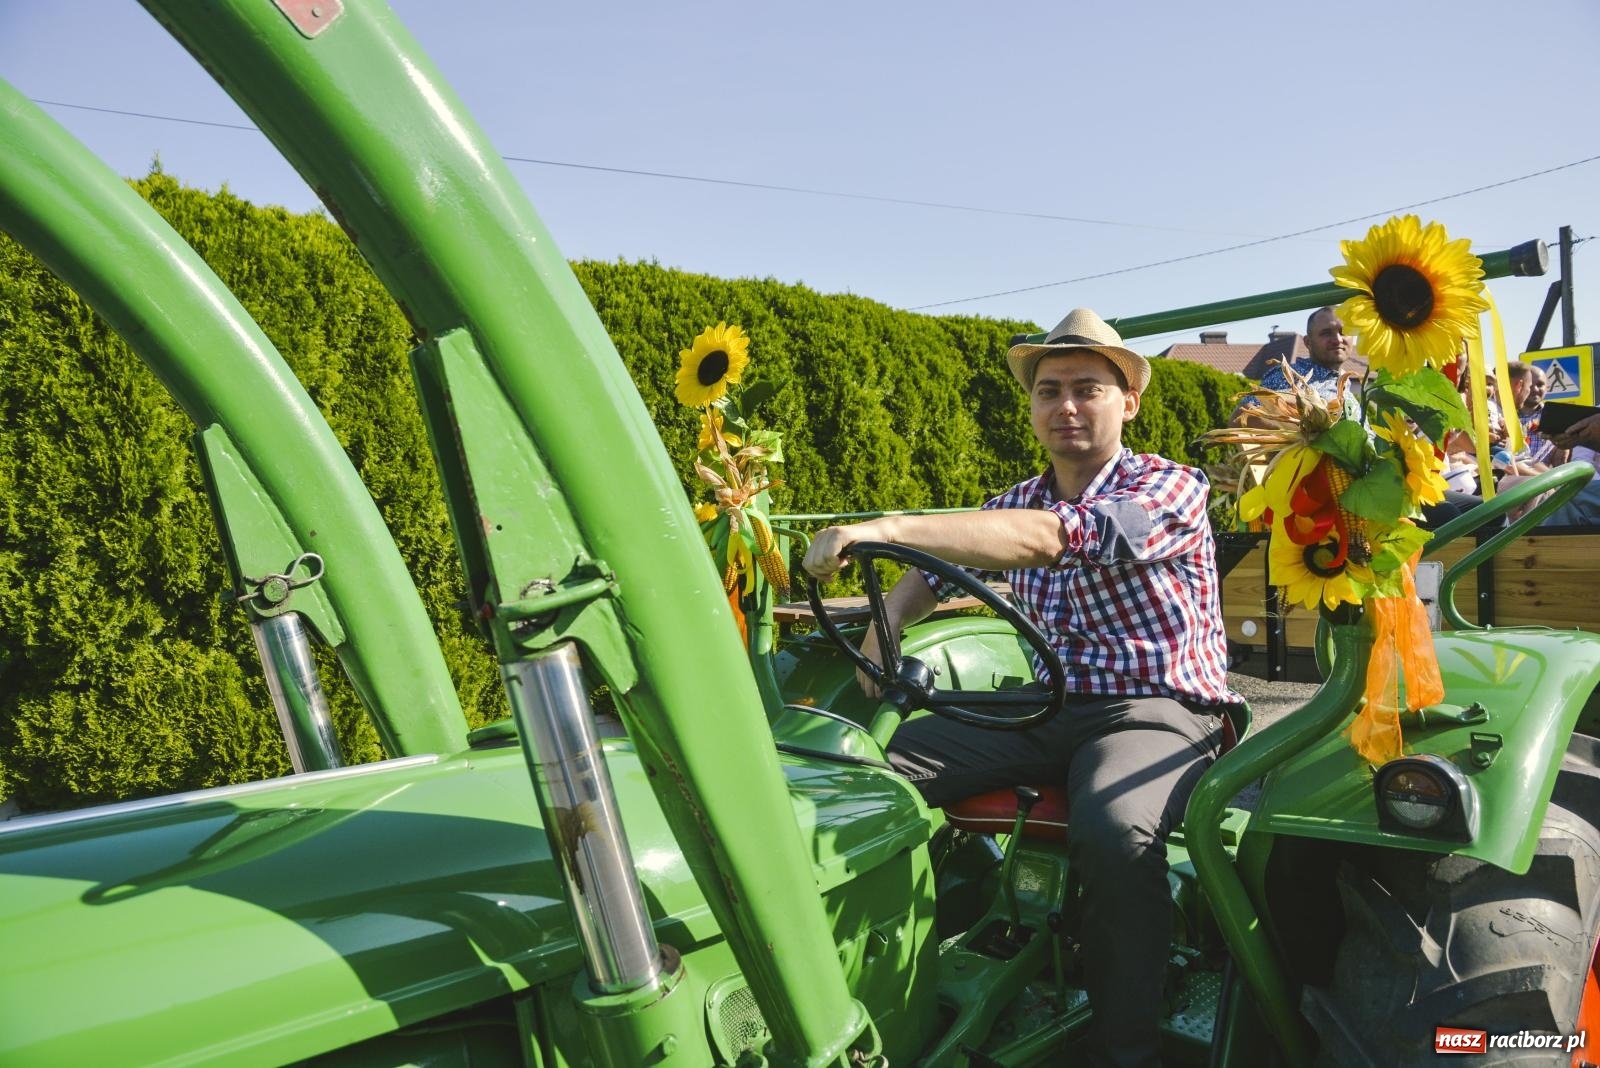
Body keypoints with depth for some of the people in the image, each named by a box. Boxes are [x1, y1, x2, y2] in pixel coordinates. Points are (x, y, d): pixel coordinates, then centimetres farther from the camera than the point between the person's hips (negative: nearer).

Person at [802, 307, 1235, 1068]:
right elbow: (937, 566, 21)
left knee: (1114, 830, -38)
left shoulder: (1170, 488, -9)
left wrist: (882, 528, -34)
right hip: (1048, 707, 6)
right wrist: (886, 620, -5)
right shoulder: (1015, 504, 13)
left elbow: (1051, 537, -27)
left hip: (1156, 709, -5)